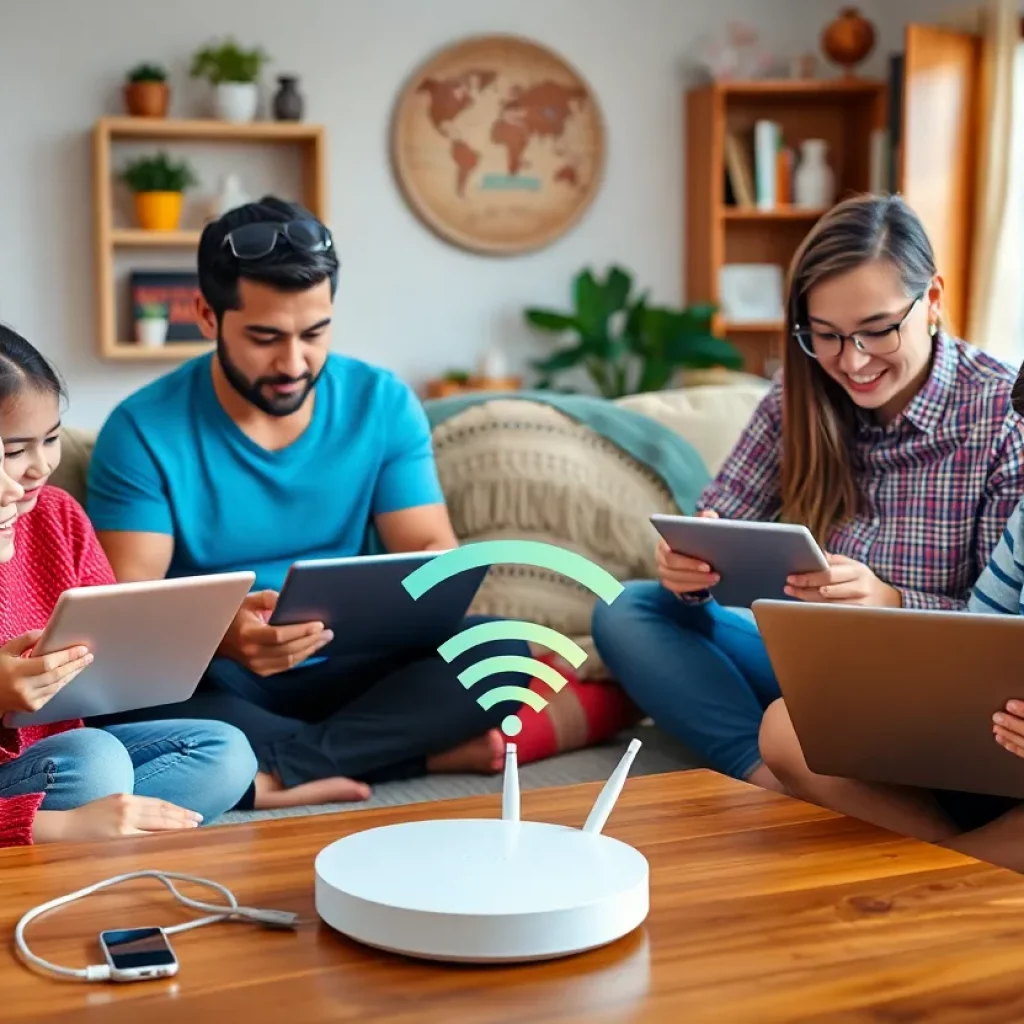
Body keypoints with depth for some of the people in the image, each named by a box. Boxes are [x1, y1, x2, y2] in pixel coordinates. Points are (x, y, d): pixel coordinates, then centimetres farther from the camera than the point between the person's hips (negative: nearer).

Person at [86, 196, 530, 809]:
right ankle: (424, 754, -26)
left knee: (500, 653, -23)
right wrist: (218, 635, -37)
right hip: (215, 681, -2)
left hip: (347, 669, 2)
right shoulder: (145, 430, -9)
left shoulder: (383, 404, 0)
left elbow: (435, 552, 0)